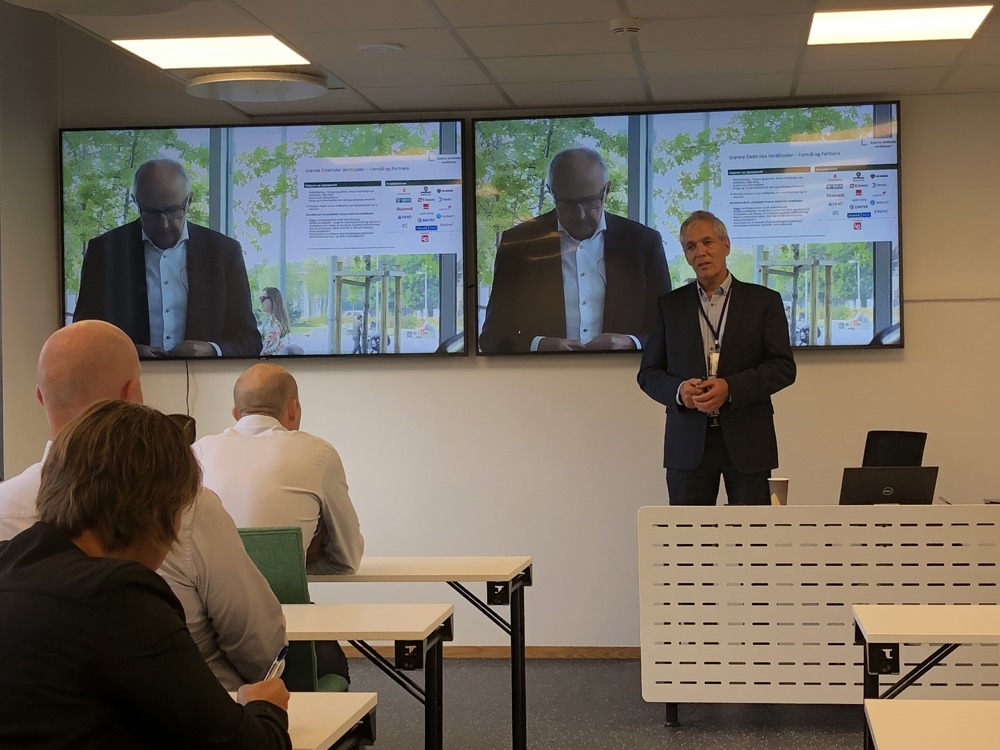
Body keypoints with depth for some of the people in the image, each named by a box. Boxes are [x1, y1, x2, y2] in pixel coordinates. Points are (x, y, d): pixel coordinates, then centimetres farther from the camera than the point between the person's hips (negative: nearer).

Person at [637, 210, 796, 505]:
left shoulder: (764, 301, 6)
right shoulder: (670, 305, 11)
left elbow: (784, 367, -1)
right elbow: (648, 373, 10)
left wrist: (731, 388, -16)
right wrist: (678, 390, -12)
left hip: (747, 441, -1)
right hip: (689, 444, 1)